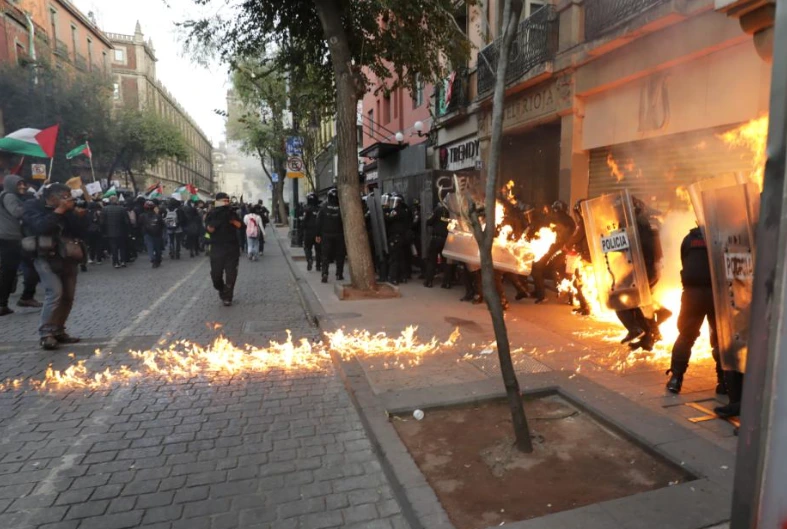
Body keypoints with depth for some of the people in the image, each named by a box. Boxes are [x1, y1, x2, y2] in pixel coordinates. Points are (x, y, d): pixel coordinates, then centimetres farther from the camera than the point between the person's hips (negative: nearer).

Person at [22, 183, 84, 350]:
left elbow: (78, 231, 0)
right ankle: (46, 333, -14)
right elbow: (41, 227, -20)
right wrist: (59, 211, -16)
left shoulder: (65, 210, 12)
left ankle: (58, 331, 16)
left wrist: (70, 212, -7)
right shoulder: (32, 207, -1)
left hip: (66, 257, 5)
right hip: (46, 257, -5)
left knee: (68, 296, 4)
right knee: (55, 291, -20)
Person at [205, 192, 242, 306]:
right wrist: (217, 219, -24)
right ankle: (221, 291, 31)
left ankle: (227, 297, 9)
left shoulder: (231, 213, 7)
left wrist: (231, 219, -20)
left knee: (231, 274, -2)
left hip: (232, 248, 1)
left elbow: (240, 226, -6)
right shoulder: (211, 215, 2)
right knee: (216, 274, 3)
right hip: (217, 248, -1)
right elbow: (209, 229, -14)